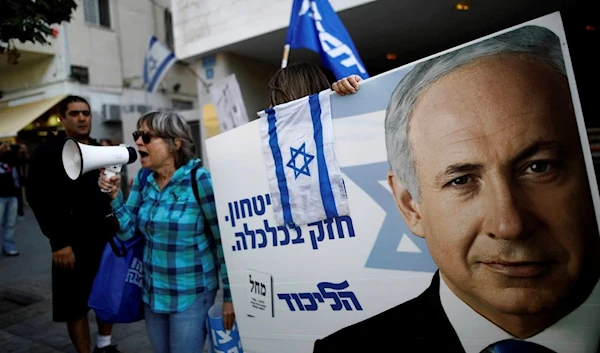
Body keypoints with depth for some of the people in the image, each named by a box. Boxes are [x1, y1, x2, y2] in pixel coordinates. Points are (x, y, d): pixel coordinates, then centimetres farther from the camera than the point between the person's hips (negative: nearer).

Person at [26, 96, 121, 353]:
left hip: (107, 238, 5)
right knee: (76, 303, 5)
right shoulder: (47, 152, -4)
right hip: (74, 243, -5)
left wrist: (118, 228, 8)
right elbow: (38, 199, -11)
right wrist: (58, 242, -17)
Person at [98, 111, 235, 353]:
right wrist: (114, 194, -12)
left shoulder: (199, 180, -19)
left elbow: (223, 241, -16)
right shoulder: (143, 178, 1)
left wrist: (229, 296, -13)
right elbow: (128, 232, 3)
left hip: (191, 295, -6)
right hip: (152, 292, 6)